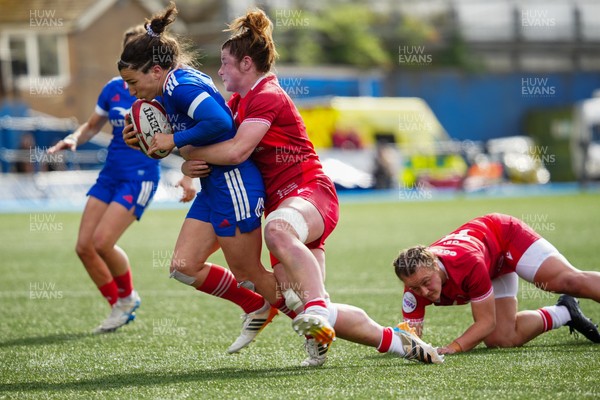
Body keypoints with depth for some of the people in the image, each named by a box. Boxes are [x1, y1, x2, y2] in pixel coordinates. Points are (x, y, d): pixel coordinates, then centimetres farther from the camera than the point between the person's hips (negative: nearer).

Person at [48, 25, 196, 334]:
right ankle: (119, 308, 16)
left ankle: (128, 298, 11)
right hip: (110, 174, 6)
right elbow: (93, 125, 20)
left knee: (102, 242, -18)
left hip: (140, 177, -6)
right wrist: (74, 139, -1)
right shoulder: (113, 88, 7)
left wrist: (187, 177, -17)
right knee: (84, 246, -2)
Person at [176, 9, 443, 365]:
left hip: (310, 192, -9)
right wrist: (191, 165, -6)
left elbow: (237, 151, -21)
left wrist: (180, 148, -12)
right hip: (281, 202, 9)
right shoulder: (238, 103, 20)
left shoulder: (267, 96, -9)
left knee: (277, 228, -45)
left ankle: (317, 310, -50)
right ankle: (395, 340, 10)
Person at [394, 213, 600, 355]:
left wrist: (455, 347, -45)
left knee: (568, 281, -26)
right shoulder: (416, 283, -29)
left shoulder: (469, 264, -44)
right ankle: (564, 313, 14)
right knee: (501, 339, -5)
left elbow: (487, 321, -33)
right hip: (492, 268, 6)